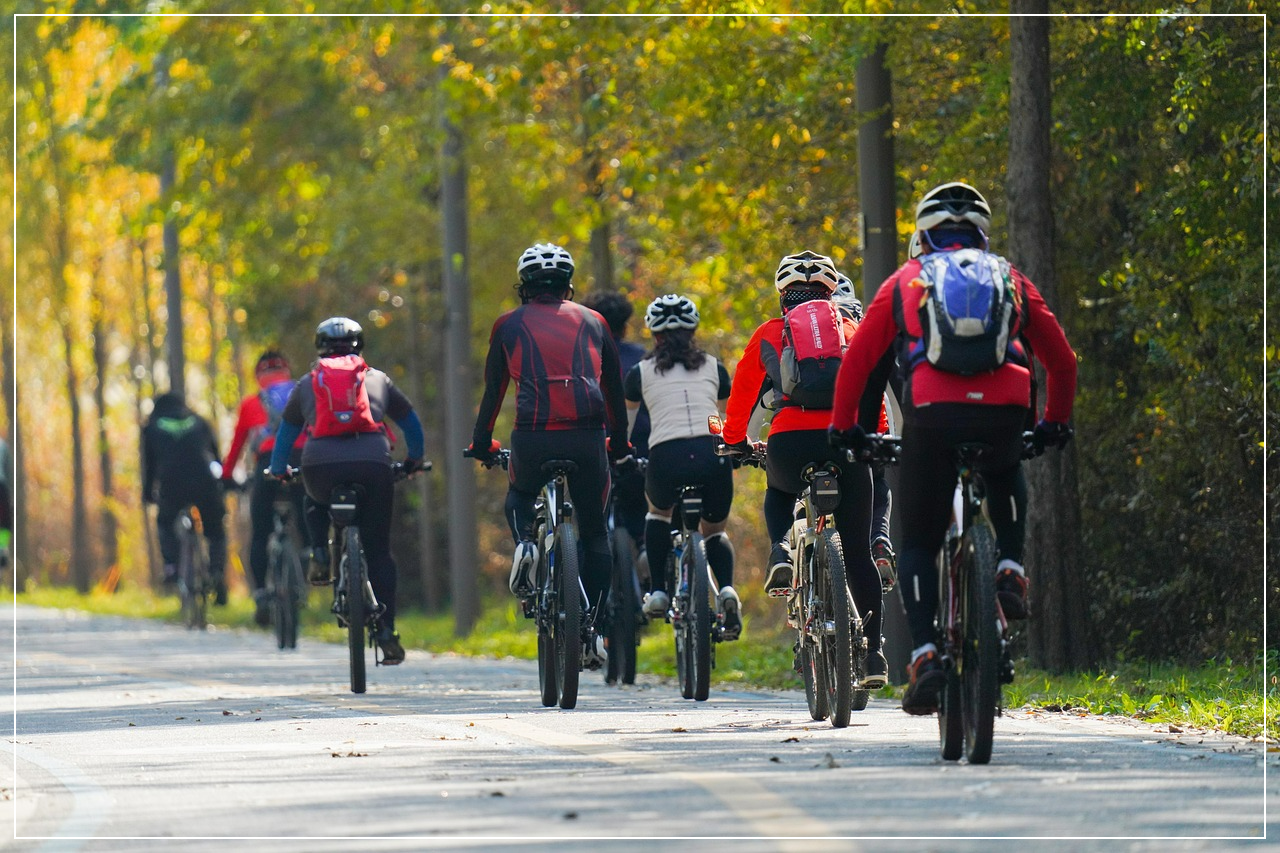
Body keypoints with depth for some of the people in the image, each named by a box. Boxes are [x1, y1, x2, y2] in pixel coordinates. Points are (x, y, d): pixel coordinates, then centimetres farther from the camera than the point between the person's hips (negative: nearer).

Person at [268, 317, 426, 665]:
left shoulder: (306, 384, 23)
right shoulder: (378, 380, 22)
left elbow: (286, 431, 33)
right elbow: (410, 422, 32)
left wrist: (278, 469, 49)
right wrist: (414, 460, 49)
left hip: (321, 464, 0)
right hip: (372, 463, 0)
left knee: (315, 503, 37)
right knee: (378, 551, 9)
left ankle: (319, 556, 13)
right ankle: (386, 633, 0)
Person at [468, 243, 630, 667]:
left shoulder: (509, 325, 15)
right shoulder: (592, 322, 18)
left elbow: (493, 390, 19)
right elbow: (615, 389, 24)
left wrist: (481, 444, 31)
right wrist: (619, 444, 36)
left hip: (533, 437, 0)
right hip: (588, 437, 1)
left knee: (520, 493, 32)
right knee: (594, 532, 15)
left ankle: (524, 543, 1)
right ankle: (589, 630, 7)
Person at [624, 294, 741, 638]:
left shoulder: (641, 372, 18)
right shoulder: (714, 368, 22)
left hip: (666, 458, -1)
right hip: (713, 456, 1)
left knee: (658, 513, 33)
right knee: (715, 531, 24)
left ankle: (657, 591, 18)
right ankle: (726, 589, -6)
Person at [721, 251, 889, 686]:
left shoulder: (768, 335, 16)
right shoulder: (852, 329, 18)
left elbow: (742, 394, 23)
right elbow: (874, 389, 22)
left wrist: (735, 440, 39)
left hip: (790, 442, 0)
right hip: (846, 440, 0)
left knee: (777, 492, 36)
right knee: (857, 553, 12)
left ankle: (782, 552, 6)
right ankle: (873, 654, 7)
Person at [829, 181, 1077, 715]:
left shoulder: (905, 281, 22)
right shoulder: (1011, 279, 25)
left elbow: (856, 361, 19)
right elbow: (1062, 360, 27)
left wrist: (844, 427, 31)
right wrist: (1056, 422, 42)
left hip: (931, 414, -1)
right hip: (1003, 412, 1)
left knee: (918, 545, 13)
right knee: (1006, 476, 38)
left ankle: (925, 656, -7)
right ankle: (1011, 570, 15)